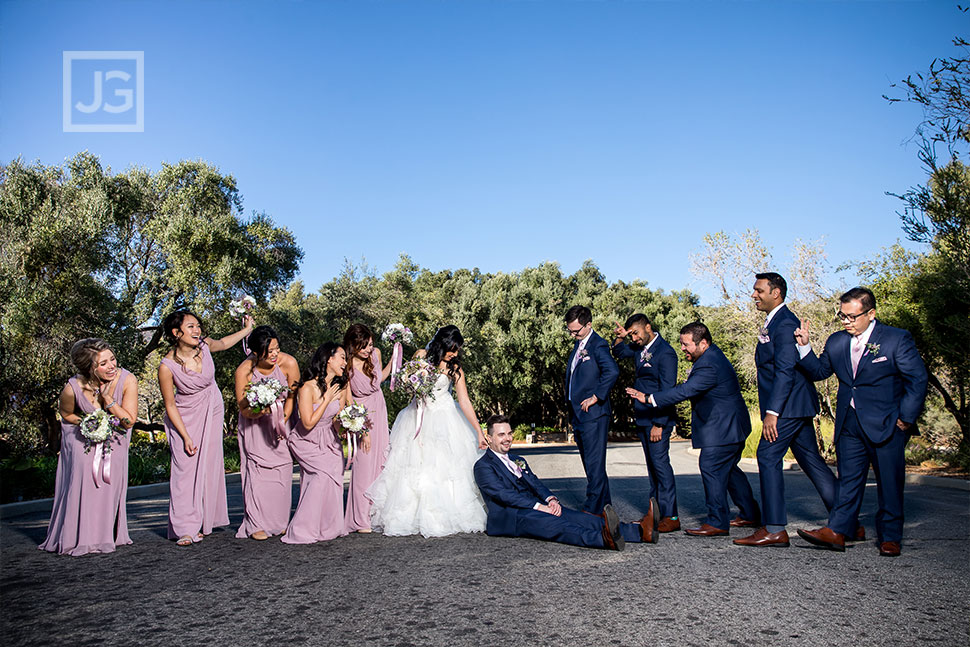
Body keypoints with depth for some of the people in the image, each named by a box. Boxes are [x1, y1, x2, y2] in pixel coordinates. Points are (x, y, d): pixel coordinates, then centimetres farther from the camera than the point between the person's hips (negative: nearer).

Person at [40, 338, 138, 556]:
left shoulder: (127, 380, -28)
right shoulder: (73, 388, -28)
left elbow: (129, 421, -24)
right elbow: (66, 414, -4)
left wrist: (108, 398, -34)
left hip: (114, 437, 1)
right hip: (82, 435, -1)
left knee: (111, 478, -8)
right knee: (83, 477, -14)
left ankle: (105, 535, 5)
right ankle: (79, 537, -2)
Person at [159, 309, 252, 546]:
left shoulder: (204, 345, -13)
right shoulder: (167, 366, -24)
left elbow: (223, 343, 14)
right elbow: (170, 405, -14)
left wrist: (247, 329, 13)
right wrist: (186, 436, -13)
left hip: (212, 412, 4)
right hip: (185, 418, -4)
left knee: (210, 466, 5)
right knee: (186, 469, -6)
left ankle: (203, 523, 16)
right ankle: (186, 528, 1)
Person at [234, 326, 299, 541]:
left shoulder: (288, 363, -20)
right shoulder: (244, 370, -22)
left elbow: (292, 396, -4)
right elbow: (244, 410, -15)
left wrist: (283, 420, -12)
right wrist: (260, 411, -35)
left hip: (280, 420, 1)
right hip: (254, 424, -1)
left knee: (282, 468, -4)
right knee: (257, 468, -11)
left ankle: (280, 522, 6)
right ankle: (257, 525, -6)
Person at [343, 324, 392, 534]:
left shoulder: (375, 353, -6)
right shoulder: (346, 366, -21)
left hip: (379, 410, 6)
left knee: (381, 461, 8)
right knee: (363, 464, -7)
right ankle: (360, 520, 3)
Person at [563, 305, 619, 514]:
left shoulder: (598, 345, -12)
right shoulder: (578, 344, 17)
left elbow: (612, 371, -28)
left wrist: (596, 397, -21)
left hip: (593, 413, -10)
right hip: (578, 414, 10)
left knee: (594, 464, -4)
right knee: (590, 464, 15)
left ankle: (593, 509, 1)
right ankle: (604, 506, 25)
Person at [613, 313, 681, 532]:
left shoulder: (665, 352, -14)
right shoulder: (640, 347, 10)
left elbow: (666, 392, -16)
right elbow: (619, 353, 30)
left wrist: (658, 424, -18)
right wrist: (620, 338, 7)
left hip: (658, 418, -8)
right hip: (642, 417, 8)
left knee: (660, 462, -10)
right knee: (652, 465, 11)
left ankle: (670, 516, -7)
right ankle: (655, 511, 16)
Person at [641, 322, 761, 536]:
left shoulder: (710, 365, -24)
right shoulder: (711, 355, 9)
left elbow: (685, 391, -29)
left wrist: (650, 399, -28)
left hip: (723, 428, -11)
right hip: (730, 426, 11)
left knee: (711, 468, -10)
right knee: (728, 469, 18)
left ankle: (717, 523, -4)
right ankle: (750, 514, 29)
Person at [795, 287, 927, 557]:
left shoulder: (897, 339, -7)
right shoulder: (836, 342, 6)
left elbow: (917, 381, -6)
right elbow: (820, 370, 14)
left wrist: (906, 419, -9)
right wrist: (804, 347, -1)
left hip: (886, 424, -4)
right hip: (849, 424, 4)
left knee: (889, 482, 4)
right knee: (848, 479, 6)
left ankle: (890, 537, 17)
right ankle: (836, 532, 7)